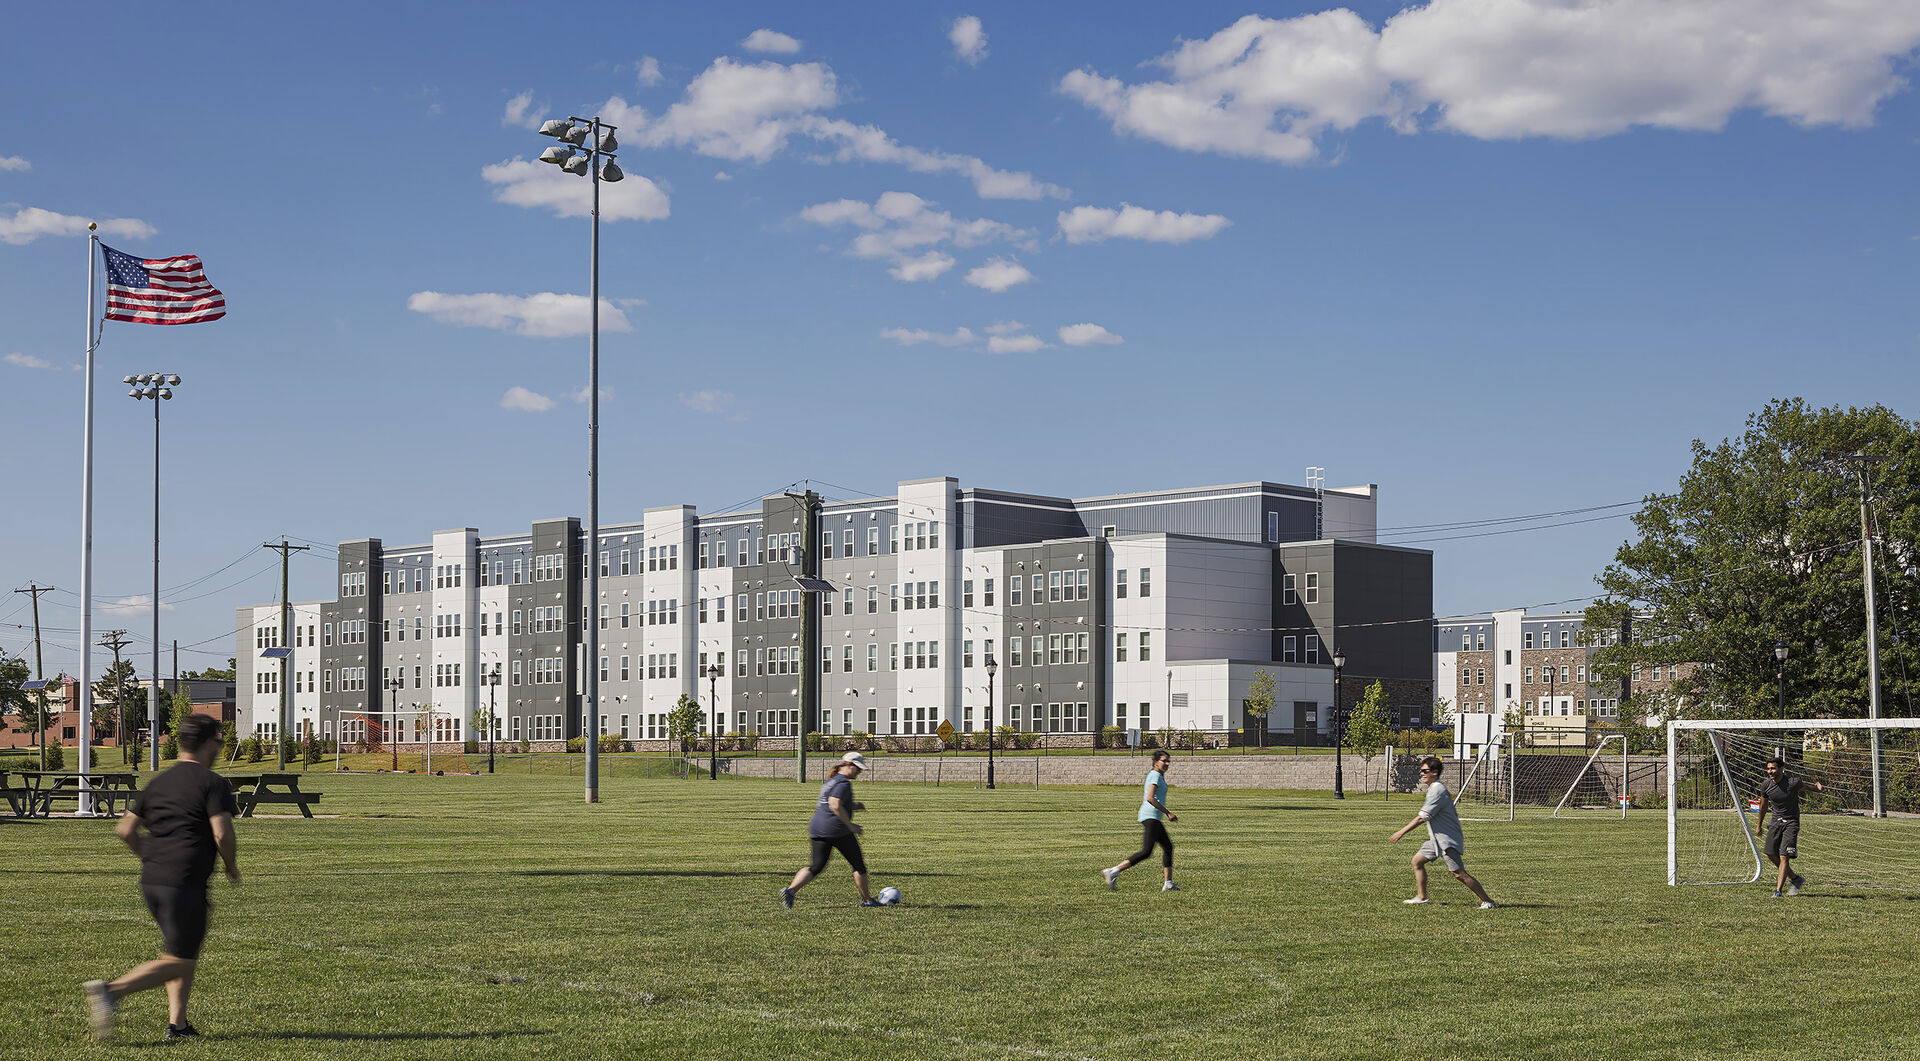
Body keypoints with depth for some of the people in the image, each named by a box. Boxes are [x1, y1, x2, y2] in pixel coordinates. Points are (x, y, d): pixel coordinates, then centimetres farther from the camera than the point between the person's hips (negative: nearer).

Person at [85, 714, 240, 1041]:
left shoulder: (158, 783, 14)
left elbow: (126, 830, 13)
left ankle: (177, 1023, 11)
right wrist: (232, 867, 1)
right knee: (179, 962, -4)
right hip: (185, 885, -8)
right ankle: (112, 992, -22)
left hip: (151, 880, 8)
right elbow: (222, 833, -17)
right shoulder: (213, 783, -7)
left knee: (187, 952, 20)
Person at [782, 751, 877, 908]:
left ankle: (790, 890, -13)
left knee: (816, 866, 6)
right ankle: (866, 900, 16)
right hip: (837, 830, -8)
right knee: (858, 865, 8)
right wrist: (850, 825, -17)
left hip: (817, 829, 8)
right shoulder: (843, 783, -11)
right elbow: (835, 805, -23)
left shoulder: (831, 781, 20)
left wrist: (854, 806, 22)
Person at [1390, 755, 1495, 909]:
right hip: (1437, 839, 11)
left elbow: (1422, 817, -21)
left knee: (1458, 873, -11)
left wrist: (1401, 832, -17)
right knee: (1417, 860, 9)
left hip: (1448, 840, -11)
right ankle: (1422, 897, 13)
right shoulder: (1437, 788, 12)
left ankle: (1487, 901, -5)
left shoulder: (1437, 790, -19)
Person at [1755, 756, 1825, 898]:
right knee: (1772, 855, 2)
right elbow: (1764, 805, 12)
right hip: (1776, 821, 5)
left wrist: (1818, 788, -17)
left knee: (1784, 857, -13)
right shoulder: (1765, 785, -4)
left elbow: (1805, 786, 5)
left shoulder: (1792, 783, -17)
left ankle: (1778, 890, -11)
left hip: (1791, 822, -5)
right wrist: (1759, 824, 22)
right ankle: (1796, 879, 23)